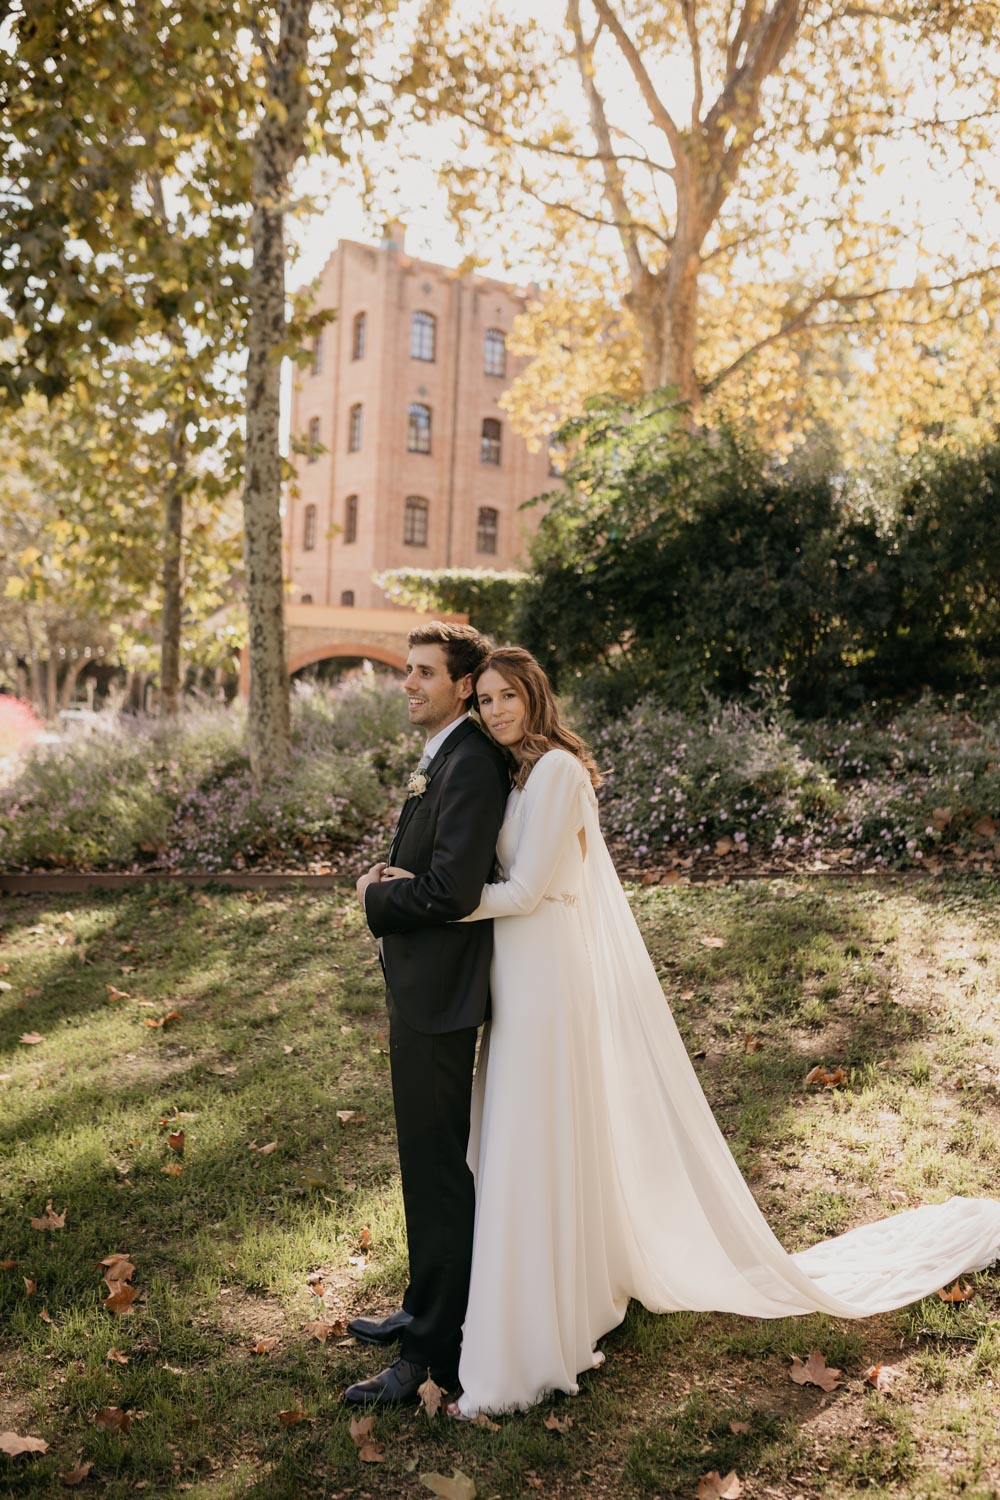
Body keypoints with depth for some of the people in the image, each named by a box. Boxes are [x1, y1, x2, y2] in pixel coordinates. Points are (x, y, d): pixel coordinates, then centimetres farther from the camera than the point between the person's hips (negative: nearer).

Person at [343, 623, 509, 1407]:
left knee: (437, 1167, 1)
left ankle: (436, 1351, 15)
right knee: (428, 1159, 21)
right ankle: (428, 1306, 39)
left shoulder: (471, 765, -20)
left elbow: (453, 891, -27)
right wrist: (388, 886, 6)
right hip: (421, 988, 11)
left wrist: (375, 896, -11)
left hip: (437, 996, -11)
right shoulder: (444, 756, 12)